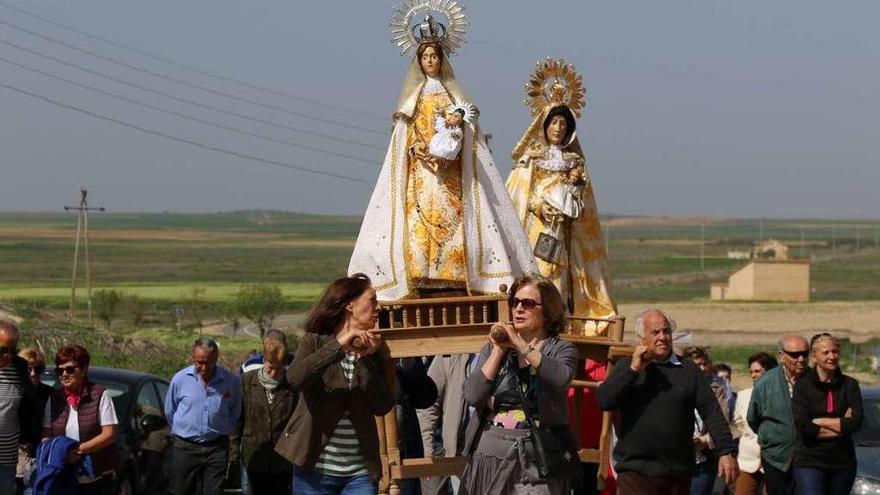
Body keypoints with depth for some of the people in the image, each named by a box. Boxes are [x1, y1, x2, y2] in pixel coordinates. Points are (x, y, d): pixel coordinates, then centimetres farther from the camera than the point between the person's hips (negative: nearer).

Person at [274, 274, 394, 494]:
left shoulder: (375, 350, 9)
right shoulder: (315, 342, 0)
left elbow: (382, 406, -4)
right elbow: (295, 377, -22)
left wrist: (366, 359, -13)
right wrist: (338, 346, -27)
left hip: (360, 472, 3)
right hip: (315, 469, -3)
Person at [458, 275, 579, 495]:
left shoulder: (561, 349, 4)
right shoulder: (493, 347, 11)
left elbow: (561, 378, -21)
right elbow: (472, 397, -3)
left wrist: (520, 345, -16)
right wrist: (499, 350, -4)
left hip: (536, 459, -3)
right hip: (490, 451, 3)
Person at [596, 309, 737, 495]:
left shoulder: (689, 371, 8)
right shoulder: (625, 367, 7)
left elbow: (711, 413, 4)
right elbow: (603, 401, -7)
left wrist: (726, 452, -6)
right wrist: (633, 370, -13)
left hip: (678, 475, 2)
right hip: (635, 471, -2)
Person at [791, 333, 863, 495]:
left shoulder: (849, 385, 5)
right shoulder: (802, 385, -2)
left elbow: (856, 423, -9)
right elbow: (803, 428, -12)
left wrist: (818, 421, -9)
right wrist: (841, 424, -9)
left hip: (843, 463, 3)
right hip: (809, 462, -3)